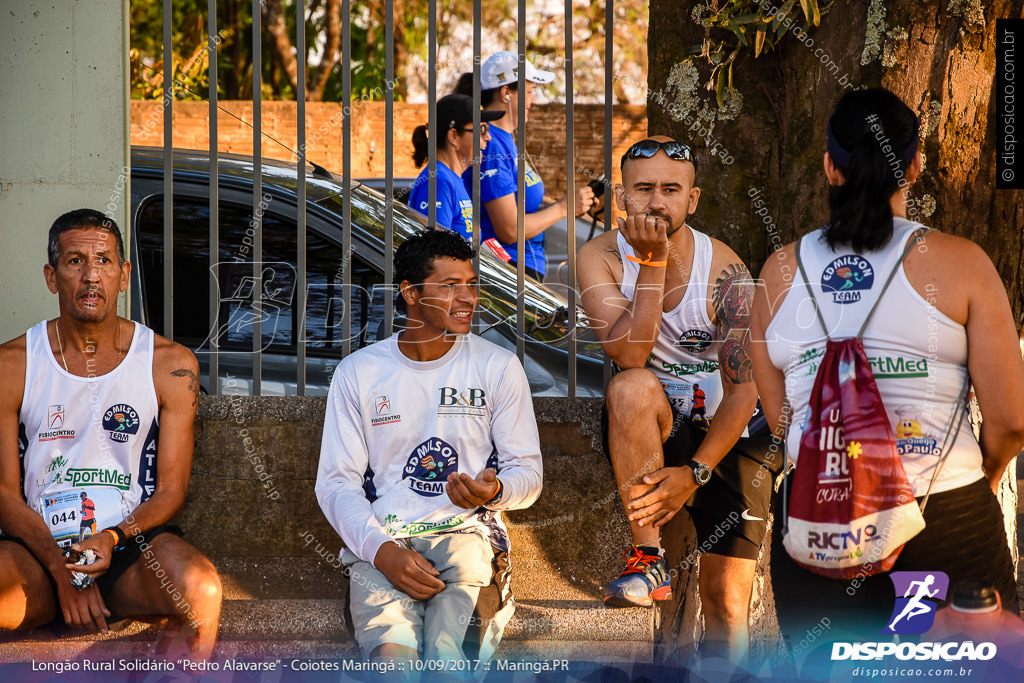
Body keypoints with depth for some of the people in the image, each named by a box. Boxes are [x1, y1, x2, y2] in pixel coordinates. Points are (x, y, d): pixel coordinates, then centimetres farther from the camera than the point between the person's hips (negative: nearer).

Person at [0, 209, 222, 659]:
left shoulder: (171, 365, 4)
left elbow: (171, 489, 4)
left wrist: (114, 538, -17)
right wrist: (60, 568, -15)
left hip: (133, 541, 1)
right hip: (39, 547, 0)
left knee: (199, 588, -35)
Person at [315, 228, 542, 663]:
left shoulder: (498, 368, 10)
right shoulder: (358, 373, 9)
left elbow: (527, 471, 12)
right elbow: (336, 482, 5)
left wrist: (494, 492, -14)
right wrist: (382, 551, -13)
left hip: (466, 533, 0)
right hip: (381, 540, 0)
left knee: (447, 657, -30)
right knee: (393, 655, -31)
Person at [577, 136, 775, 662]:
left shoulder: (725, 271, -13)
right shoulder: (601, 258, -9)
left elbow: (743, 390, -14)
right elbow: (629, 353, -23)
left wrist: (694, 473, -22)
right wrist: (653, 263, -26)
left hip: (723, 433, 0)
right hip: (646, 429, 1)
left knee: (726, 604, -11)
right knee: (632, 388, -35)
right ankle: (648, 559, -26)